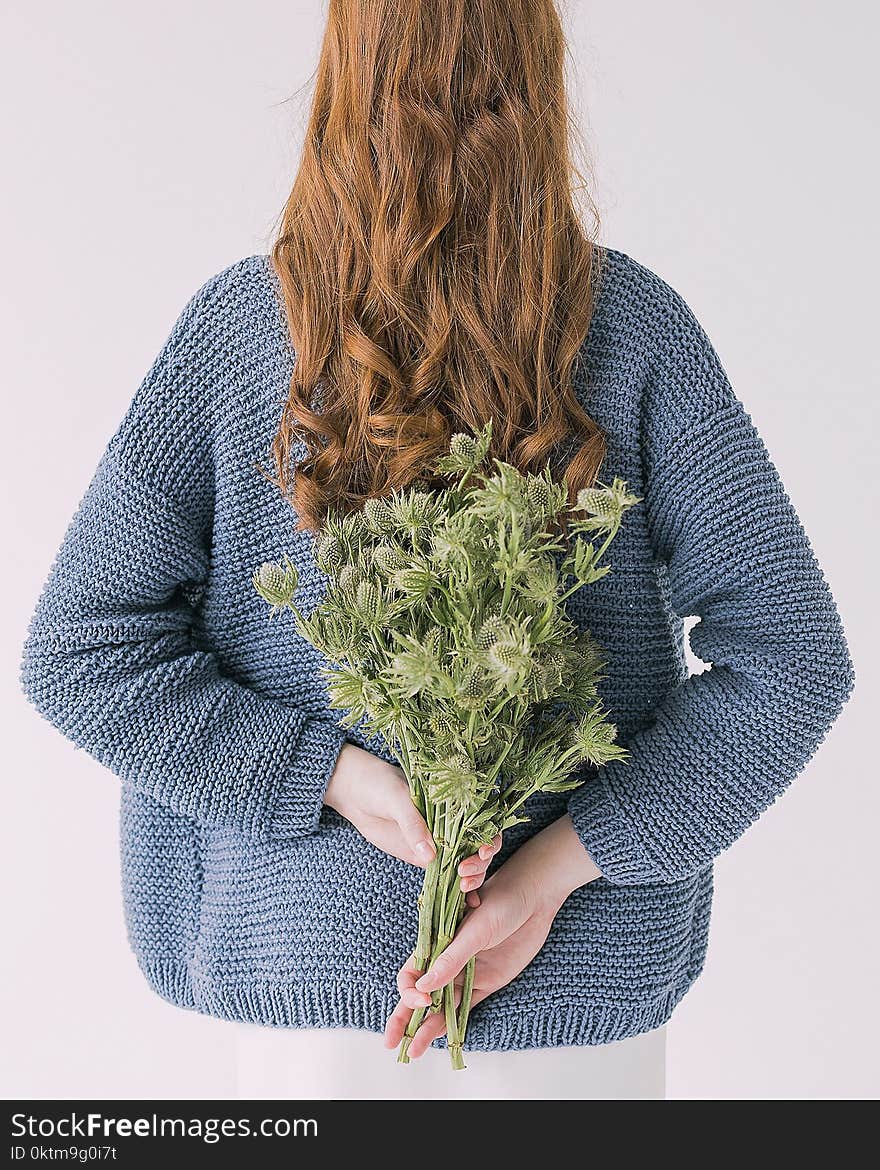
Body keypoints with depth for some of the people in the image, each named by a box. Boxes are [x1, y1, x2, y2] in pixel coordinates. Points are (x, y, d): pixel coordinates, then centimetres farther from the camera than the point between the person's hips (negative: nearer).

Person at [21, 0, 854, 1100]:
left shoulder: (235, 324, -11)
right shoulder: (633, 323, -11)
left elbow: (73, 652, -11)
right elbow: (792, 656, -13)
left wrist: (332, 774, -14)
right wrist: (556, 866, -16)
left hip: (308, 938, 0)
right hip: (584, 967, 1)